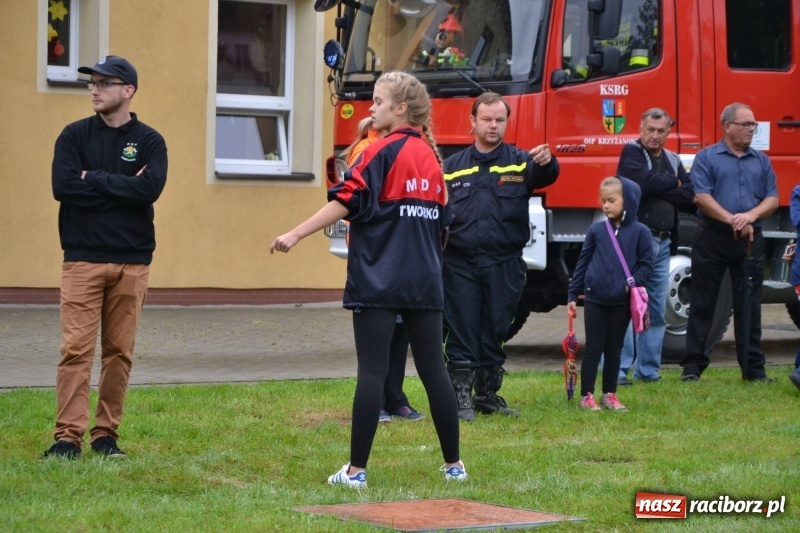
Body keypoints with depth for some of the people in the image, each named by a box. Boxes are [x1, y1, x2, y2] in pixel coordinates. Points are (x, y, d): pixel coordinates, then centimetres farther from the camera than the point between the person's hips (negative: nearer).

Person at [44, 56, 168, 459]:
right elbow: (63, 186, -9)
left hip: (132, 262, 1)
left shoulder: (149, 141, 5)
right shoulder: (74, 135, 6)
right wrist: (122, 188, -10)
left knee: (119, 352, 3)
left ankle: (106, 434, 11)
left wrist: (94, 180, -11)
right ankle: (68, 436, -7)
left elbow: (151, 188, -13)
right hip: (82, 259, -1)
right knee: (75, 349, -7)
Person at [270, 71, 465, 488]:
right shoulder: (431, 155, 12)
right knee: (433, 369, 11)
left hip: (378, 280, -6)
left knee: (372, 372, -5)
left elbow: (346, 201, -17)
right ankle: (453, 464, 14)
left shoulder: (383, 152, -8)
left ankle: (356, 469, -4)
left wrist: (296, 235, -16)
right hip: (425, 281, 6)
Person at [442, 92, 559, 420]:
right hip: (460, 264, 0)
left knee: (495, 333, 8)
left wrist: (546, 162, -40)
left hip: (504, 265, 0)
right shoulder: (452, 166, 7)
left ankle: (488, 393, 18)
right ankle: (461, 396, 5)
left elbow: (544, 177, -17)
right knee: (461, 333, 1)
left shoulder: (520, 162, 5)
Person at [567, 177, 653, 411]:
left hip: (622, 302, 0)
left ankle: (609, 394, 20)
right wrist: (573, 295, 6)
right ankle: (587, 396, 7)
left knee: (614, 349, 10)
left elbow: (646, 264, -1)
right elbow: (582, 263, 6)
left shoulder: (640, 232, -3)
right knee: (593, 349, 3)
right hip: (594, 299, 0)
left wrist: (633, 283, -17)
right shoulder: (596, 230, 1)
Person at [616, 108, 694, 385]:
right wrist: (673, 183, -2)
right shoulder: (632, 153, -1)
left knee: (656, 310, 8)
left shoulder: (673, 160, 17)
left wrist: (657, 191, -10)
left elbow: (689, 194, 3)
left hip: (662, 242, 7)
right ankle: (618, 369, -10)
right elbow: (644, 183, -19)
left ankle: (648, 369, 14)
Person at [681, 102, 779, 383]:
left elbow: (772, 199, 6)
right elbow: (701, 197, -8)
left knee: (749, 306, 4)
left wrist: (751, 216, -14)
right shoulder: (707, 158, 2)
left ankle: (753, 368, 7)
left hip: (750, 241, 3)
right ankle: (693, 366, 6)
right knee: (702, 304, 2)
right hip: (713, 240, -3)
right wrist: (732, 220, -18)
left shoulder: (761, 161, 13)